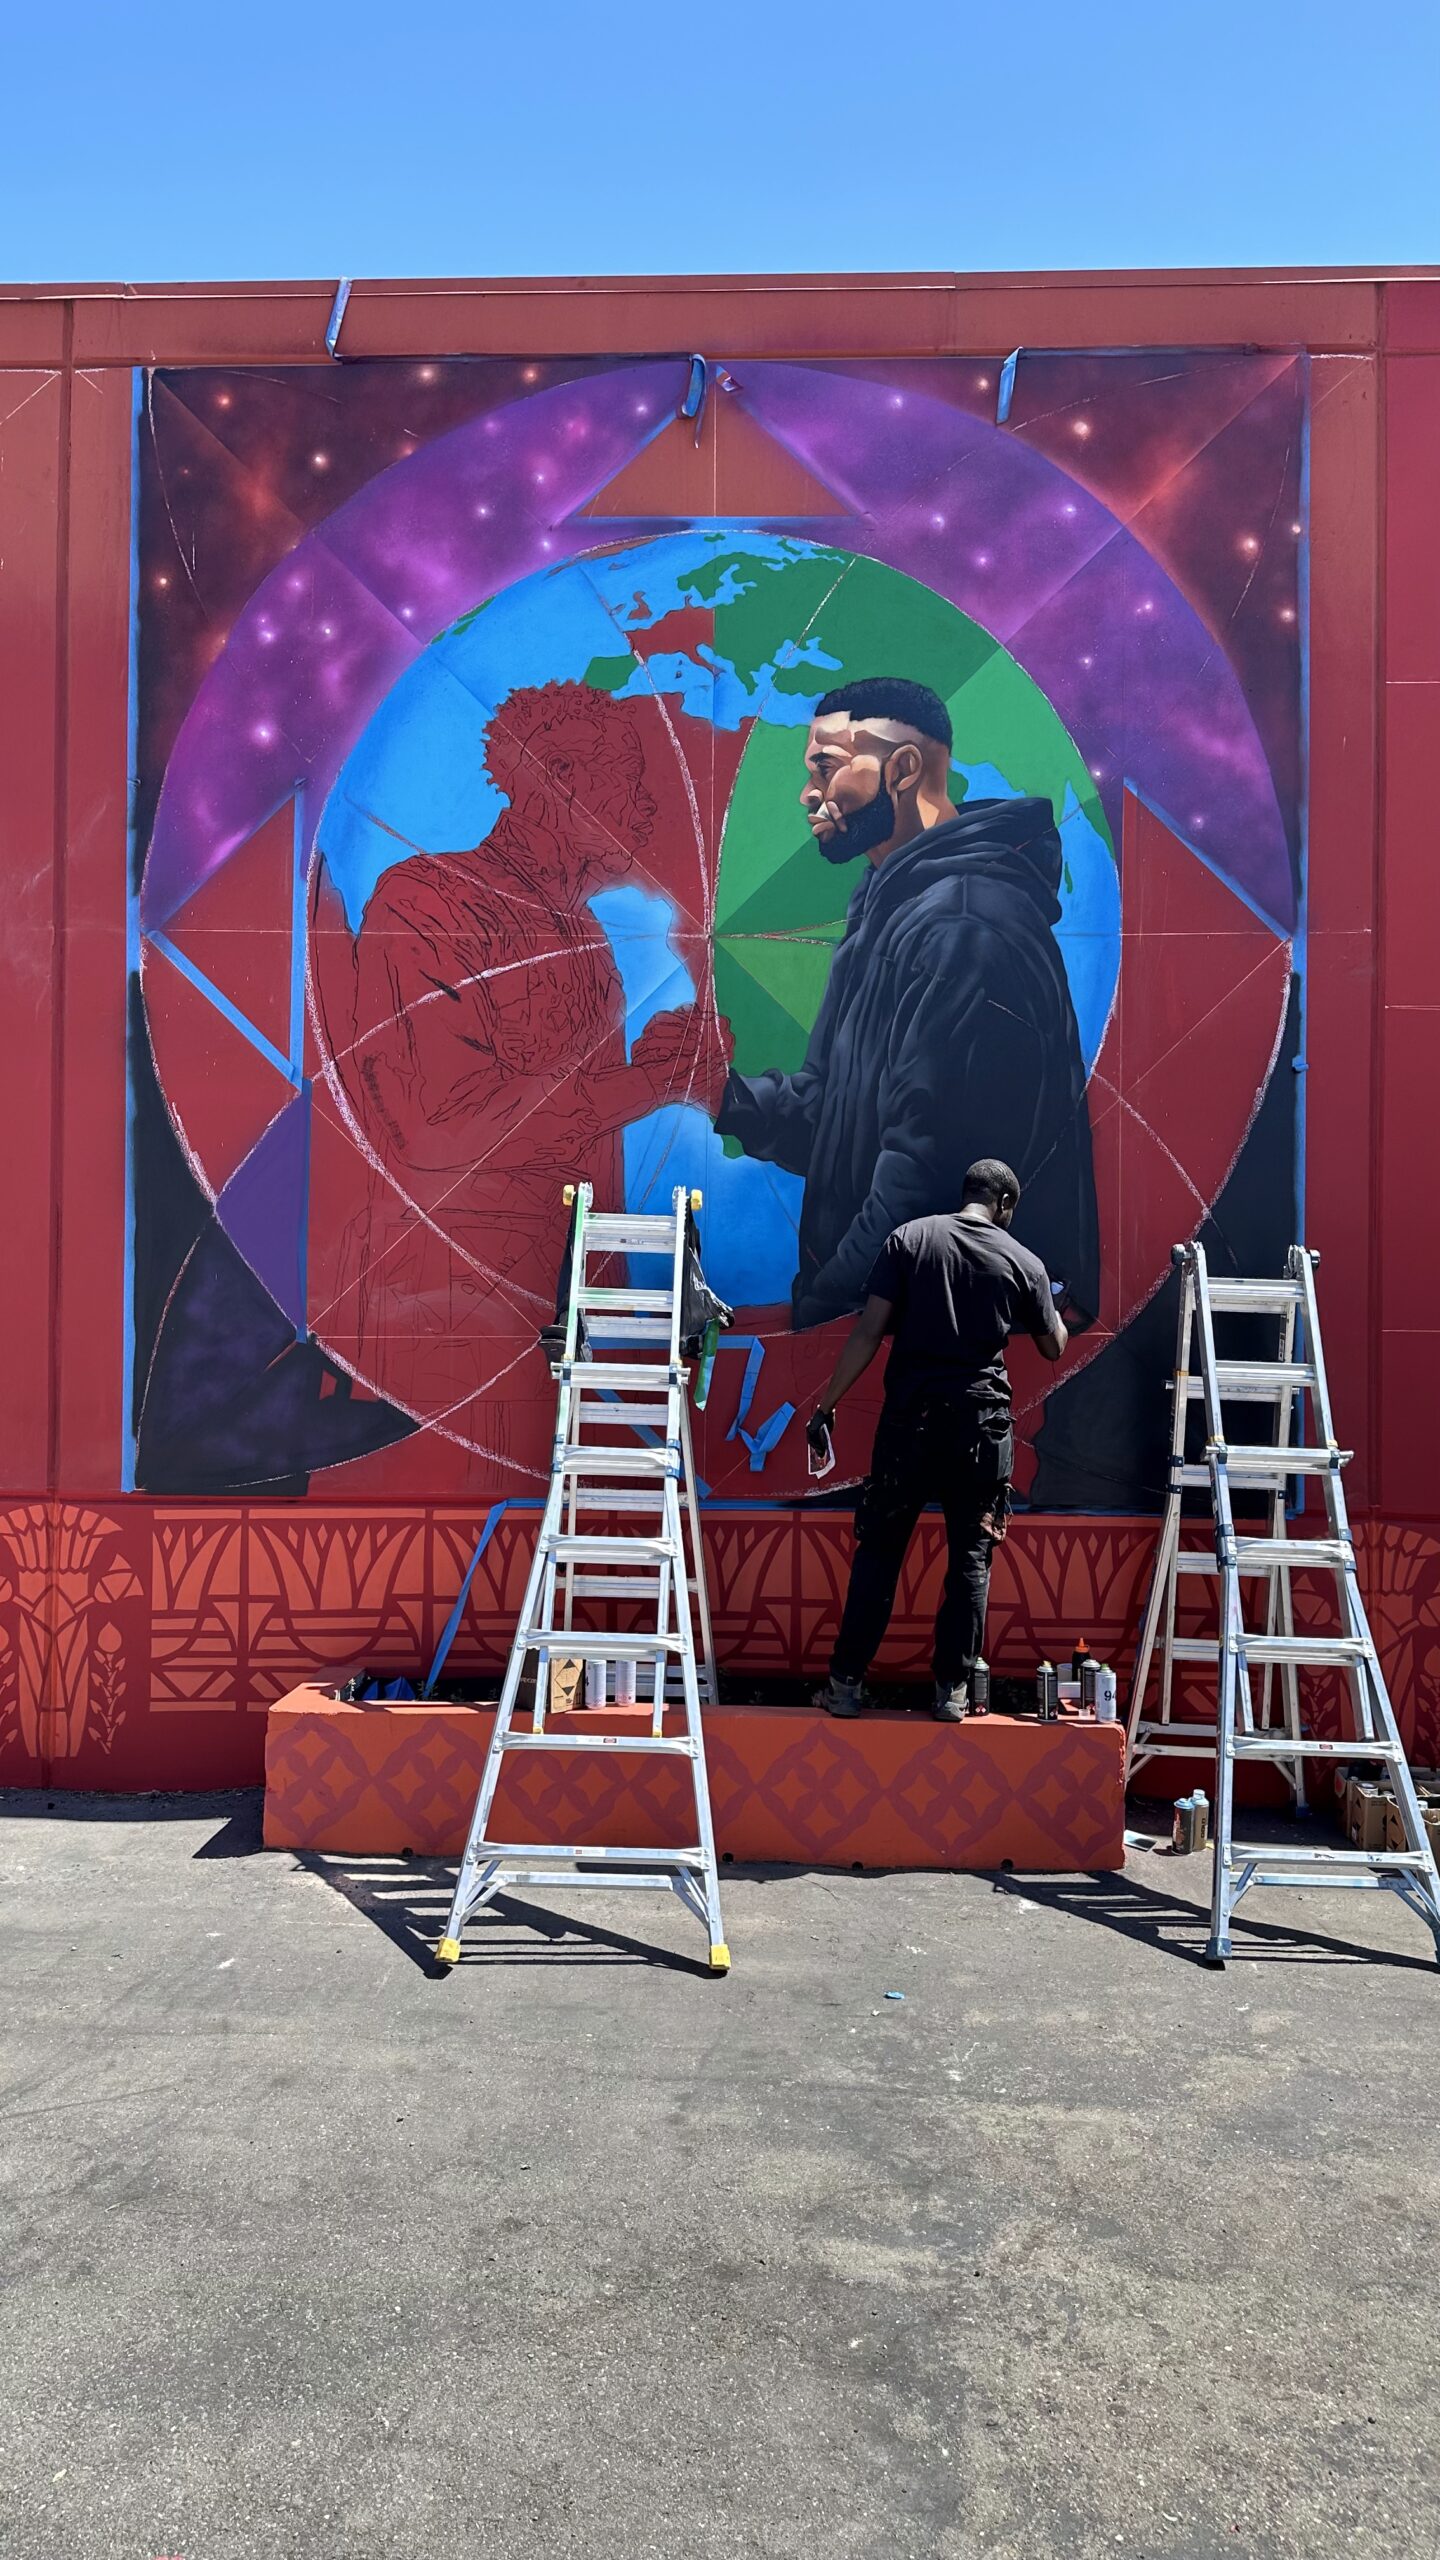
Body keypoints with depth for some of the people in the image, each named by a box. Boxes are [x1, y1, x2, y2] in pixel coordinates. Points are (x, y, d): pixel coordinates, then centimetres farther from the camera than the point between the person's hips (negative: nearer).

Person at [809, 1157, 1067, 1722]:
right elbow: (1054, 1347, 16)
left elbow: (869, 1332, -7)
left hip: (910, 1418, 0)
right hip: (981, 1422, 0)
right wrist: (1052, 1307, 36)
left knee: (879, 1550, 7)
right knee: (971, 1555, 10)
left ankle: (847, 1682, 9)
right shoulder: (1023, 1262, 3)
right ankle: (952, 1689, 12)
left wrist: (828, 1403, -3)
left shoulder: (909, 1239, 0)